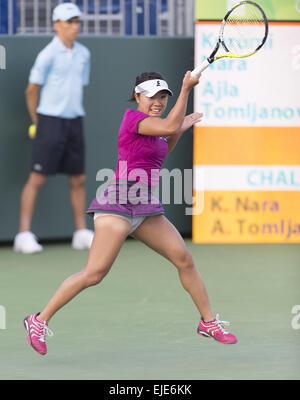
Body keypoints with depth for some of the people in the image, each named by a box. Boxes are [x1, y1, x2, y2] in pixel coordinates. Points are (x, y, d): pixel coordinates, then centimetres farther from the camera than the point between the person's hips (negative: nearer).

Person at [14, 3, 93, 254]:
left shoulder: (83, 54, 10)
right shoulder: (48, 55, -9)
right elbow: (32, 91, -3)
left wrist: (72, 113, 14)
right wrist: (38, 121, 4)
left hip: (74, 121, 6)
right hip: (50, 121, -6)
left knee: (78, 179, 8)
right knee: (37, 178, -6)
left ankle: (82, 233, 16)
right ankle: (24, 235, -4)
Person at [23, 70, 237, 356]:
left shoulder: (151, 124, 16)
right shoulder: (132, 116, -8)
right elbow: (169, 126, -23)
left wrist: (180, 129, 25)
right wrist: (186, 89, -16)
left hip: (145, 209, 9)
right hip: (119, 203, -9)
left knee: (185, 260, 5)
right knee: (94, 274, -15)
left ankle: (208, 322, 18)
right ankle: (39, 321, -6)